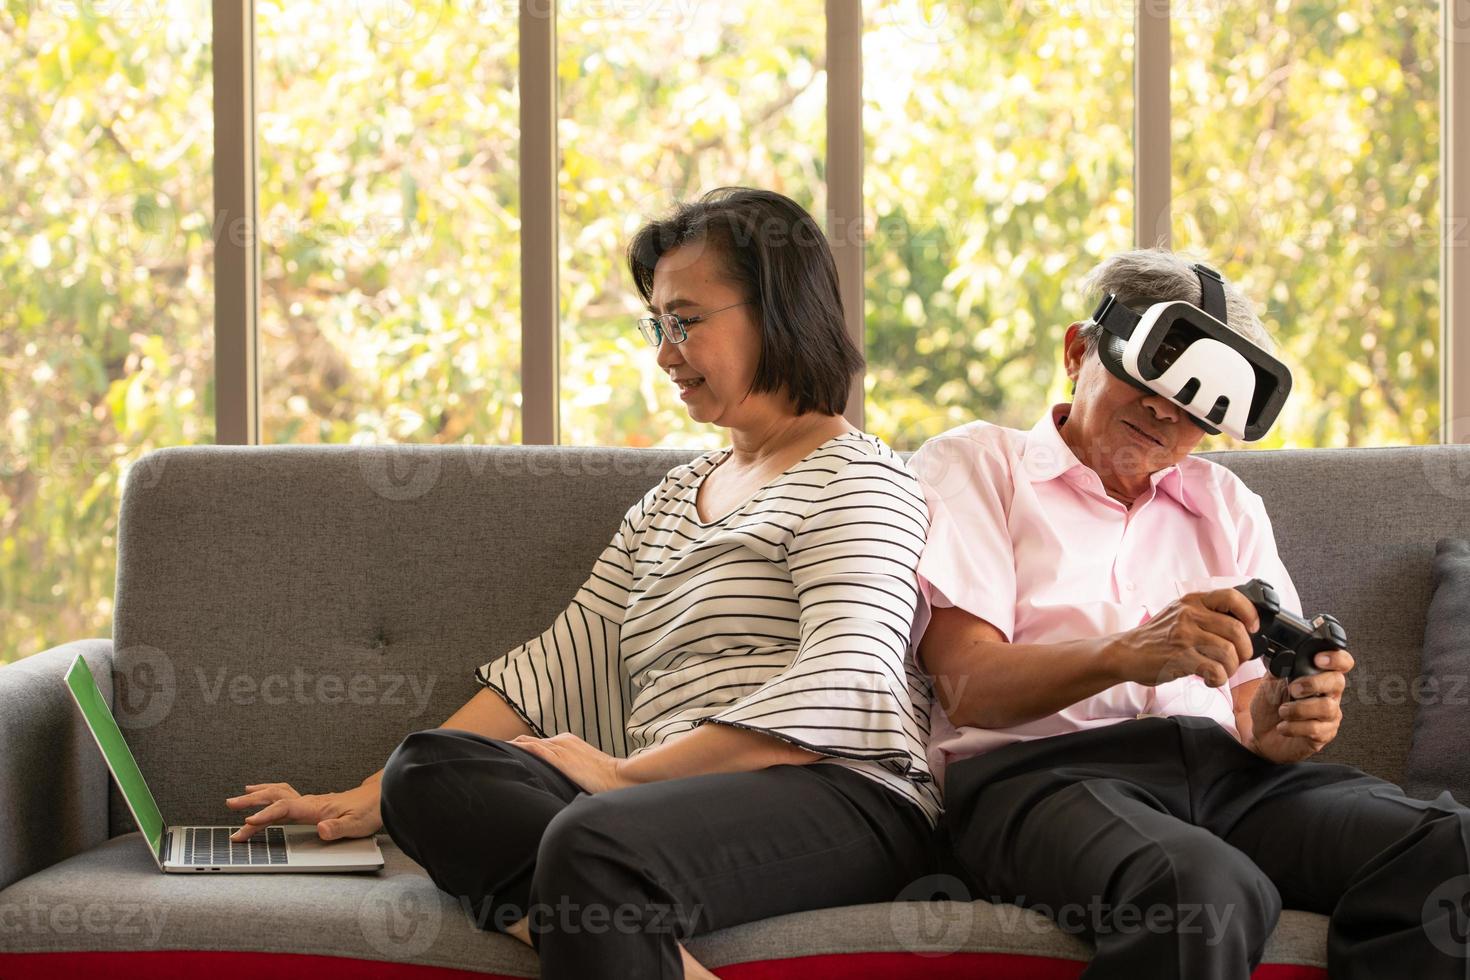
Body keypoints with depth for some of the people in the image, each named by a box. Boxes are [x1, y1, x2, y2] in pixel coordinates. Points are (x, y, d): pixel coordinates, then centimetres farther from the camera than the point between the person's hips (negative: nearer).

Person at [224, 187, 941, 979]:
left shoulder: (859, 482, 3)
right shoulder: (671, 500, 28)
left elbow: (839, 696, -13)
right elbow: (558, 663, 20)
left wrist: (630, 773, -16)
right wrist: (370, 797, 10)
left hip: (839, 800, -8)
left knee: (594, 843, -40)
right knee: (429, 773, -23)